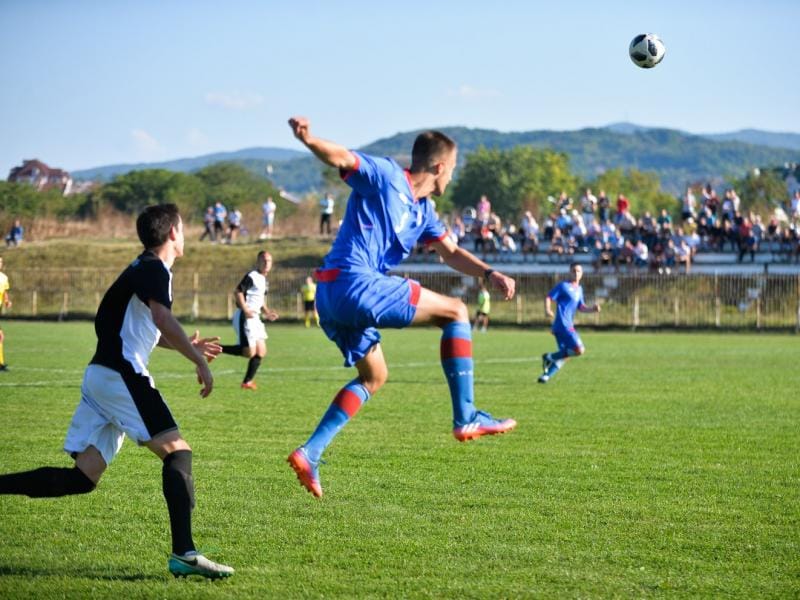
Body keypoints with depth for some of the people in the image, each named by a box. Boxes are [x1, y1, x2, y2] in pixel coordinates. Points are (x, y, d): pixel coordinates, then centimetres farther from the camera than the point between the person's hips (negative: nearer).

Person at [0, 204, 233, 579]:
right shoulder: (154, 271, -7)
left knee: (83, 477, 5)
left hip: (100, 375, 10)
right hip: (121, 375, -10)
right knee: (177, 453, -11)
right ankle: (184, 554, -19)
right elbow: (163, 320, -26)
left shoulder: (142, 270, 23)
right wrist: (199, 361, -21)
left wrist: (187, 345, 32)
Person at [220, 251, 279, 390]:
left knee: (261, 352, 8)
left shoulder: (264, 281, 17)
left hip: (254, 317, 10)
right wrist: (245, 309, -26)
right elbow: (237, 292, -19)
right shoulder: (251, 277, -12)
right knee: (249, 351, -16)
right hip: (245, 317, -10)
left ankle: (248, 381, 16)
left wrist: (266, 312, 13)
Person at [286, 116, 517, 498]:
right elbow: (340, 158, -17)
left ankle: (310, 453, 13)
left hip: (333, 296, 10)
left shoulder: (422, 211, 22)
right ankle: (465, 419, -2)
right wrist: (309, 141, -38)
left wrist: (489, 274, 14)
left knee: (374, 377, 24)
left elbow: (450, 253, 30)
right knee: (455, 312, -2)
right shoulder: (385, 176, -4)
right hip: (354, 284, -10)